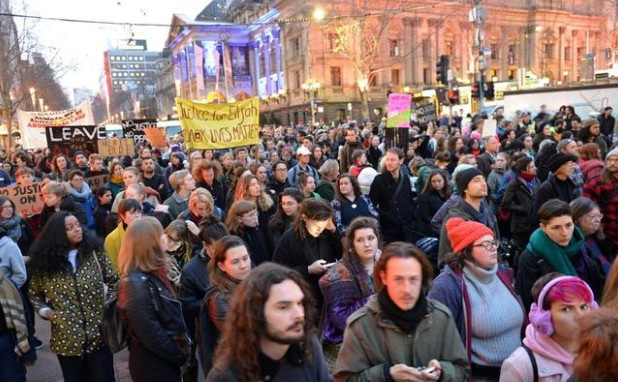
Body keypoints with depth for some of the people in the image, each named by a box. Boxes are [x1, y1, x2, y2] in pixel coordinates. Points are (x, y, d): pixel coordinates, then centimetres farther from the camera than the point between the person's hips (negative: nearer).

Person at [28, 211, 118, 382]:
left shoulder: (94, 252, -3)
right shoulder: (45, 260, -2)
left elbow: (114, 281, 5)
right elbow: (33, 292, 13)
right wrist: (44, 311, -3)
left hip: (99, 334, -1)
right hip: (67, 339, 1)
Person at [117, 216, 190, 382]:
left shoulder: (152, 274, 3)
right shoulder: (137, 283, -25)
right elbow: (150, 334, -25)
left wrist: (178, 352, 6)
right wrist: (179, 355, -13)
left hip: (165, 360, 8)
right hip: (152, 365, -8)